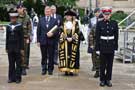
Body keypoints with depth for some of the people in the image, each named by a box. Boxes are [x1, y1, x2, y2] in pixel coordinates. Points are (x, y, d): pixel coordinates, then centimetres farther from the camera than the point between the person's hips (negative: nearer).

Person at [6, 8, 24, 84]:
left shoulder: (19, 26, -2)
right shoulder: (8, 26, 8)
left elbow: (22, 38, -3)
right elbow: (7, 38, 11)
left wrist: (22, 48, -7)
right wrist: (7, 48, 8)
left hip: (17, 48, -3)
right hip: (10, 48, 3)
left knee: (18, 63, 2)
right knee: (11, 64, 7)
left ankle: (18, 78, 8)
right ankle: (11, 78, 14)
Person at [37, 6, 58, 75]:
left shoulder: (54, 20, 5)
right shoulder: (41, 20, 8)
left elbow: (57, 31, 3)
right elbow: (38, 31, 7)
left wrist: (52, 34, -17)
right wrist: (38, 41, 1)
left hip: (51, 41, -1)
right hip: (43, 41, 1)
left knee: (51, 56, 3)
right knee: (44, 56, 6)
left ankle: (50, 69, 13)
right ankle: (44, 69, 15)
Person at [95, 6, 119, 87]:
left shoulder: (114, 23, 2)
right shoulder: (99, 23, -1)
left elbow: (116, 36, 5)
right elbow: (97, 36, -1)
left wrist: (116, 47, 2)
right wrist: (97, 48, -4)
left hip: (111, 46, 1)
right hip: (103, 46, -1)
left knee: (110, 64, 6)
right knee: (102, 64, 4)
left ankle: (108, 80, 16)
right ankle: (102, 80, 14)